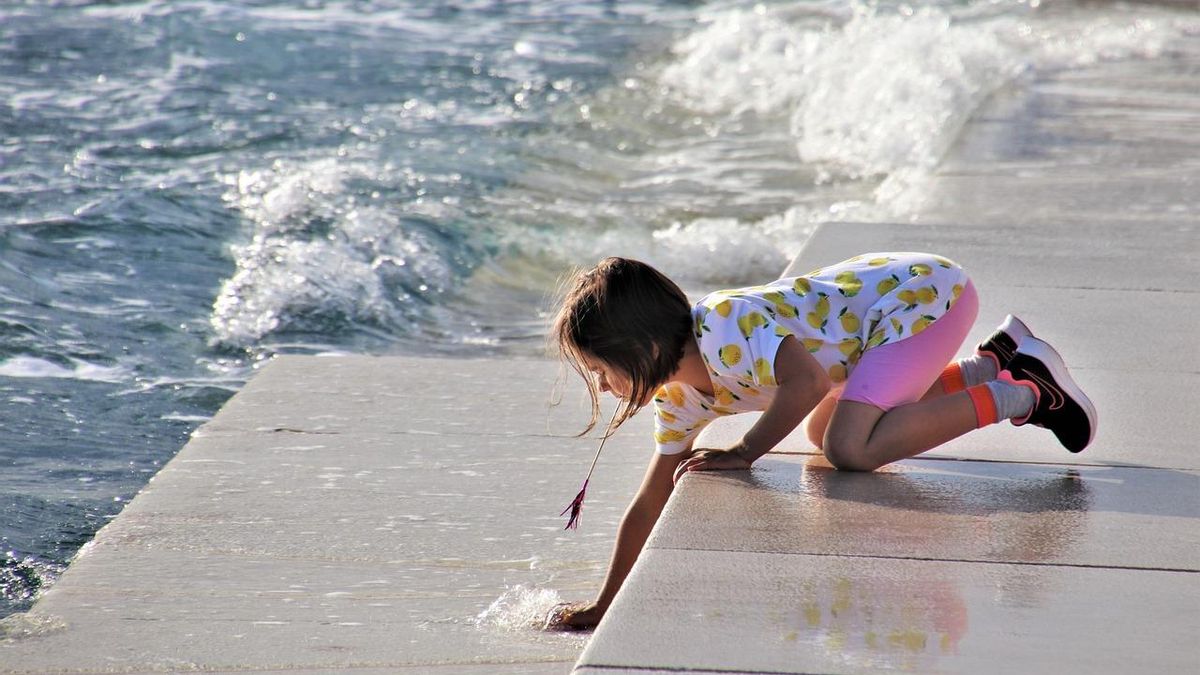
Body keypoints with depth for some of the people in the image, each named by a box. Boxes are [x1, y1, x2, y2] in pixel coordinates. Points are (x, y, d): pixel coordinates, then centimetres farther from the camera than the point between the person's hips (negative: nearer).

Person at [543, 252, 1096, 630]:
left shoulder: (722, 328, -27)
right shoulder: (680, 397, 2)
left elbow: (807, 382, -41)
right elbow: (649, 503, 11)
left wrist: (744, 454, -27)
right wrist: (604, 606, 14)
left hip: (927, 293, -10)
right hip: (885, 293, 10)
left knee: (849, 450, -24)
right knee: (823, 434, 24)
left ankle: (1018, 396, -9)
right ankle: (993, 363, 21)